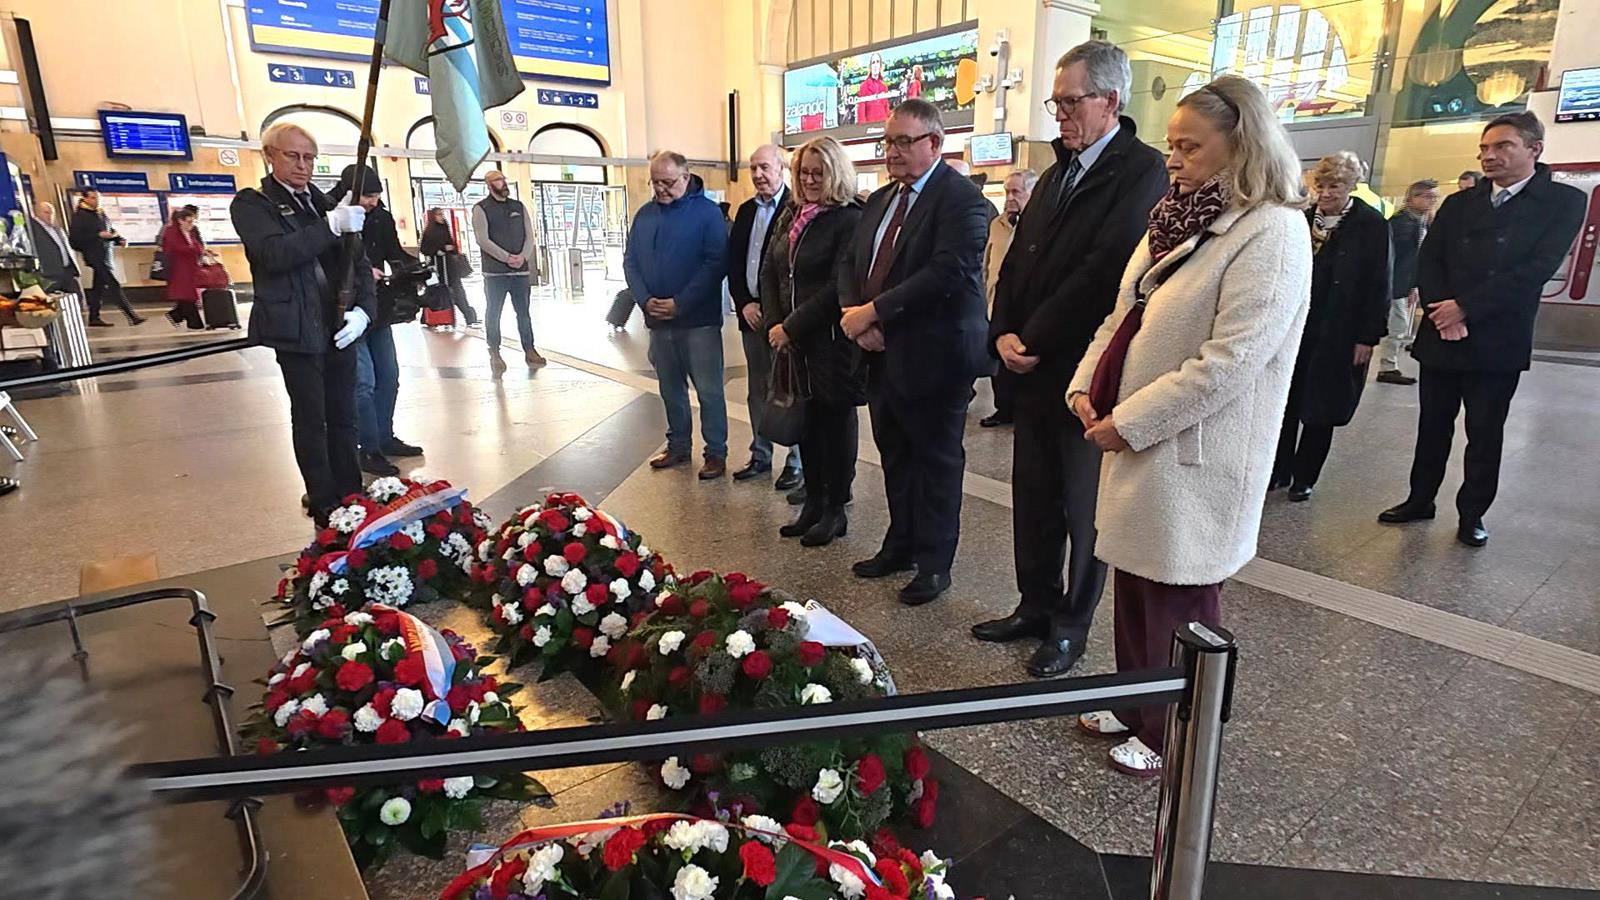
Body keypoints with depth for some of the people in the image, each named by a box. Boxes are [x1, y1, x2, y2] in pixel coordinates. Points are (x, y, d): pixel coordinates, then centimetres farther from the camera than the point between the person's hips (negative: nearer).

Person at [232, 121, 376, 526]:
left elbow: (358, 261, 12)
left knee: (343, 419, 9)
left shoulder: (326, 203, 14)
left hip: (340, 327, 4)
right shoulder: (252, 204, 1)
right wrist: (331, 226, -26)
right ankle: (325, 510, 9)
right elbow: (275, 254, -17)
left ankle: (352, 500, 17)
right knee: (310, 420, 2)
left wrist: (363, 309, -5)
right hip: (296, 330, -4)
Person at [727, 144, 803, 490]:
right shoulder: (746, 210, 14)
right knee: (757, 391, 14)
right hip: (751, 314, 7)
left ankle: (796, 461, 12)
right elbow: (733, 261, 13)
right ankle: (760, 456, 26)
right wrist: (744, 304, 0)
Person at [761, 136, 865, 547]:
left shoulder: (850, 220, -10)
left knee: (834, 421, 5)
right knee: (805, 421, 12)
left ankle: (835, 510, 17)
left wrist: (791, 327, -15)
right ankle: (812, 503, 25)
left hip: (831, 342, -6)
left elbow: (839, 287, -17)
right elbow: (769, 272, 13)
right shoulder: (790, 216, 12)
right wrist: (774, 325, 0)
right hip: (792, 341, 6)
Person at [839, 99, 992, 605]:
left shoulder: (962, 199, -11)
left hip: (933, 358, -7)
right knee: (895, 458, 17)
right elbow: (852, 265, 14)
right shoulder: (880, 200, 15)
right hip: (882, 355, 8)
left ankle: (934, 564, 19)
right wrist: (854, 317, -6)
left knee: (936, 463, 5)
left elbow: (947, 273, -24)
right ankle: (900, 545, 34)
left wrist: (873, 312, -21)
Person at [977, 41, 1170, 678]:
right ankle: (1036, 606, 31)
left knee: (1083, 507, 7)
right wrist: (1004, 334, -3)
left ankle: (1071, 627, 22)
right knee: (1032, 499, 14)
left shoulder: (1142, 170, -10)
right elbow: (1017, 262, 12)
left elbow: (1103, 271, -20)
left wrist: (1033, 341, -15)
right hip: (1034, 370, 8)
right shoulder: (1059, 172, 16)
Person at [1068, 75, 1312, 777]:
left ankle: (1171, 737, 28)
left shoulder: (1272, 233, -14)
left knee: (1176, 602, 7)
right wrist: (1087, 387, -1)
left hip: (1192, 458, -8)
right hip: (1135, 441, 8)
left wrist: (1128, 423, -18)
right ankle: (1135, 705, 38)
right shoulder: (1177, 219, 12)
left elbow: (1227, 362, -22)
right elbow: (1123, 317, 14)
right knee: (1135, 587, 18)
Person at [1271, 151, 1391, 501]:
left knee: (1320, 411, 7)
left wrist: (1367, 337, -10)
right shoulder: (1303, 219, 5)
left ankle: (1304, 478, 20)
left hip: (1337, 336, -3)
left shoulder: (1371, 224, -5)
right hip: (1295, 328, 3)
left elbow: (1378, 285, -7)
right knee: (1284, 404, 7)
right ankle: (1278, 472, 20)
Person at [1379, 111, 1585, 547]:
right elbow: (1428, 260, 2)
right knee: (1432, 426, 11)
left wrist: (1465, 308, -17)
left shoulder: (1563, 201, -2)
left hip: (1497, 343, -3)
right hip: (1441, 335, 3)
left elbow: (1537, 269, -12)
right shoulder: (1457, 204, 10)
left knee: (1485, 434, 6)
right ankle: (1420, 500, 24)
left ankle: (1472, 515, 18)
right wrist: (1441, 311, -14)